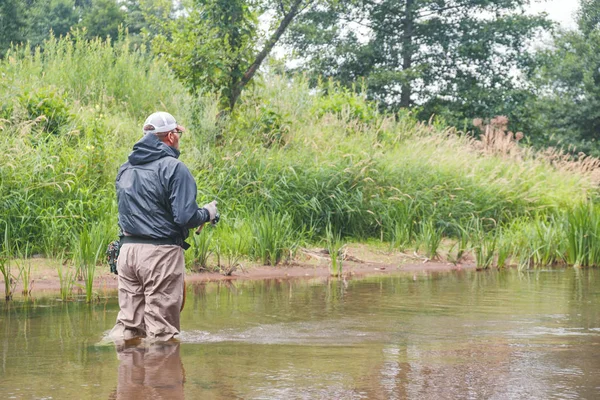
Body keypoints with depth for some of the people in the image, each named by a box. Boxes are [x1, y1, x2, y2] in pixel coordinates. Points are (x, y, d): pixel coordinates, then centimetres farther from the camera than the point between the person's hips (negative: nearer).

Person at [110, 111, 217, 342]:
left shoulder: (125, 169, 14)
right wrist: (207, 214, 5)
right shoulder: (173, 168, -9)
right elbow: (186, 217, -16)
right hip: (161, 253, -7)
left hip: (127, 250, 7)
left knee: (127, 326, 10)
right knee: (161, 332, -1)